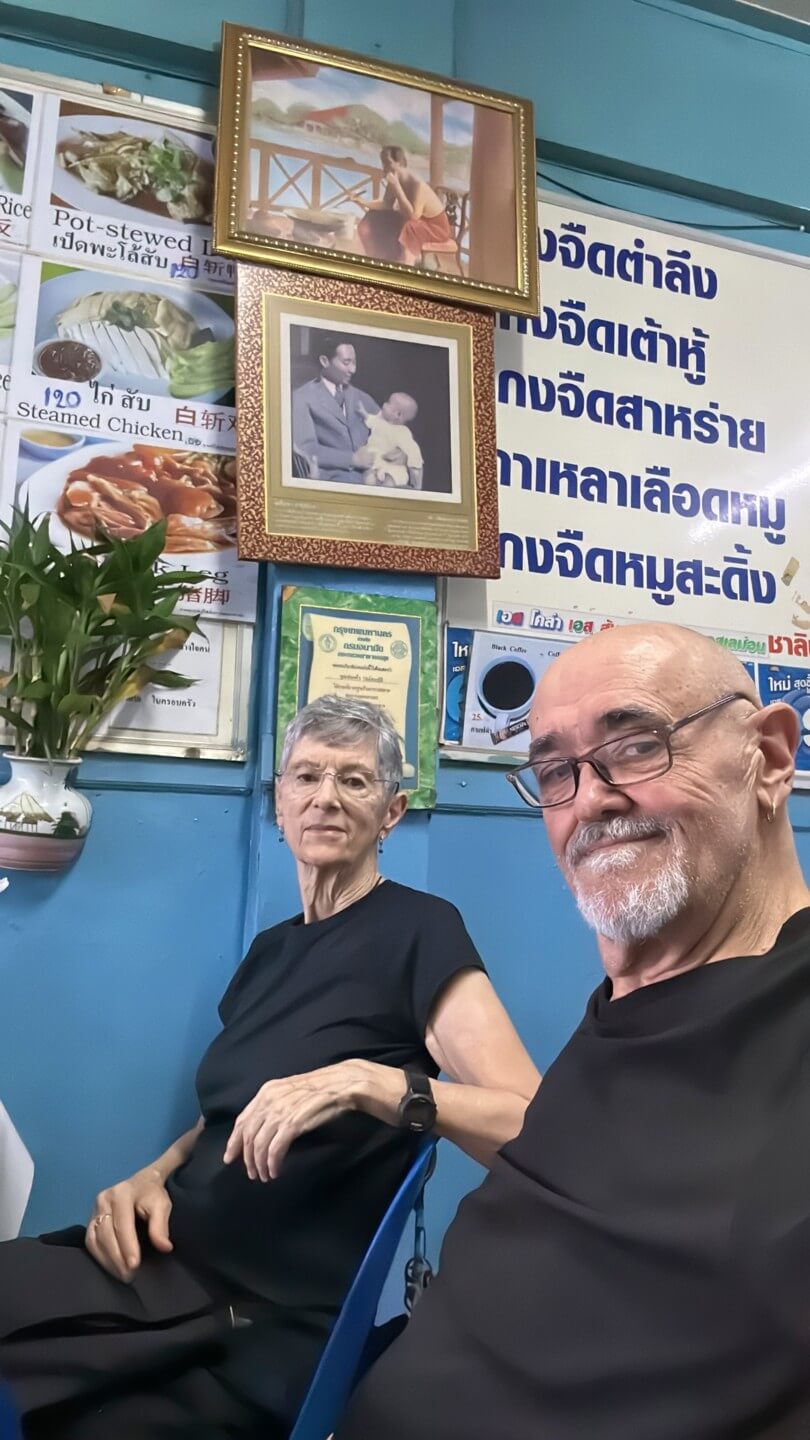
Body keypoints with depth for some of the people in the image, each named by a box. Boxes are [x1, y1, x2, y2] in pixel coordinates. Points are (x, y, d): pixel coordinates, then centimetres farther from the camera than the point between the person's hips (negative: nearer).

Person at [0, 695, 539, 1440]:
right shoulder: (272, 948, 12)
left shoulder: (420, 930, -9)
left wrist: (372, 1081, -31)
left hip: (266, 1320, -6)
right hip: (175, 1262, 6)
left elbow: (535, 1127, -18)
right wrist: (154, 1176, 1)